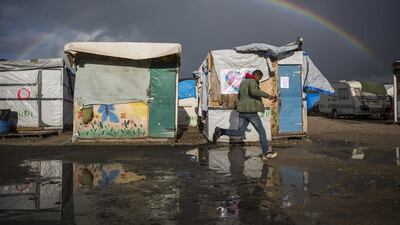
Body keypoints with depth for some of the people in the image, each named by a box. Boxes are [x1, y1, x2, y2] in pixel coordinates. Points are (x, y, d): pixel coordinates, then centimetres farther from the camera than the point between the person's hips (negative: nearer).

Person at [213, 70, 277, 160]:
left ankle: (221, 131, -8)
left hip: (242, 111, 8)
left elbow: (239, 97, 27)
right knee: (261, 131, 5)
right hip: (250, 111, -8)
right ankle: (266, 153, 13)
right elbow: (254, 91, -32)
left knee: (240, 133, 11)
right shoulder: (252, 81, -9)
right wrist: (267, 95, -25)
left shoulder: (243, 82, 19)